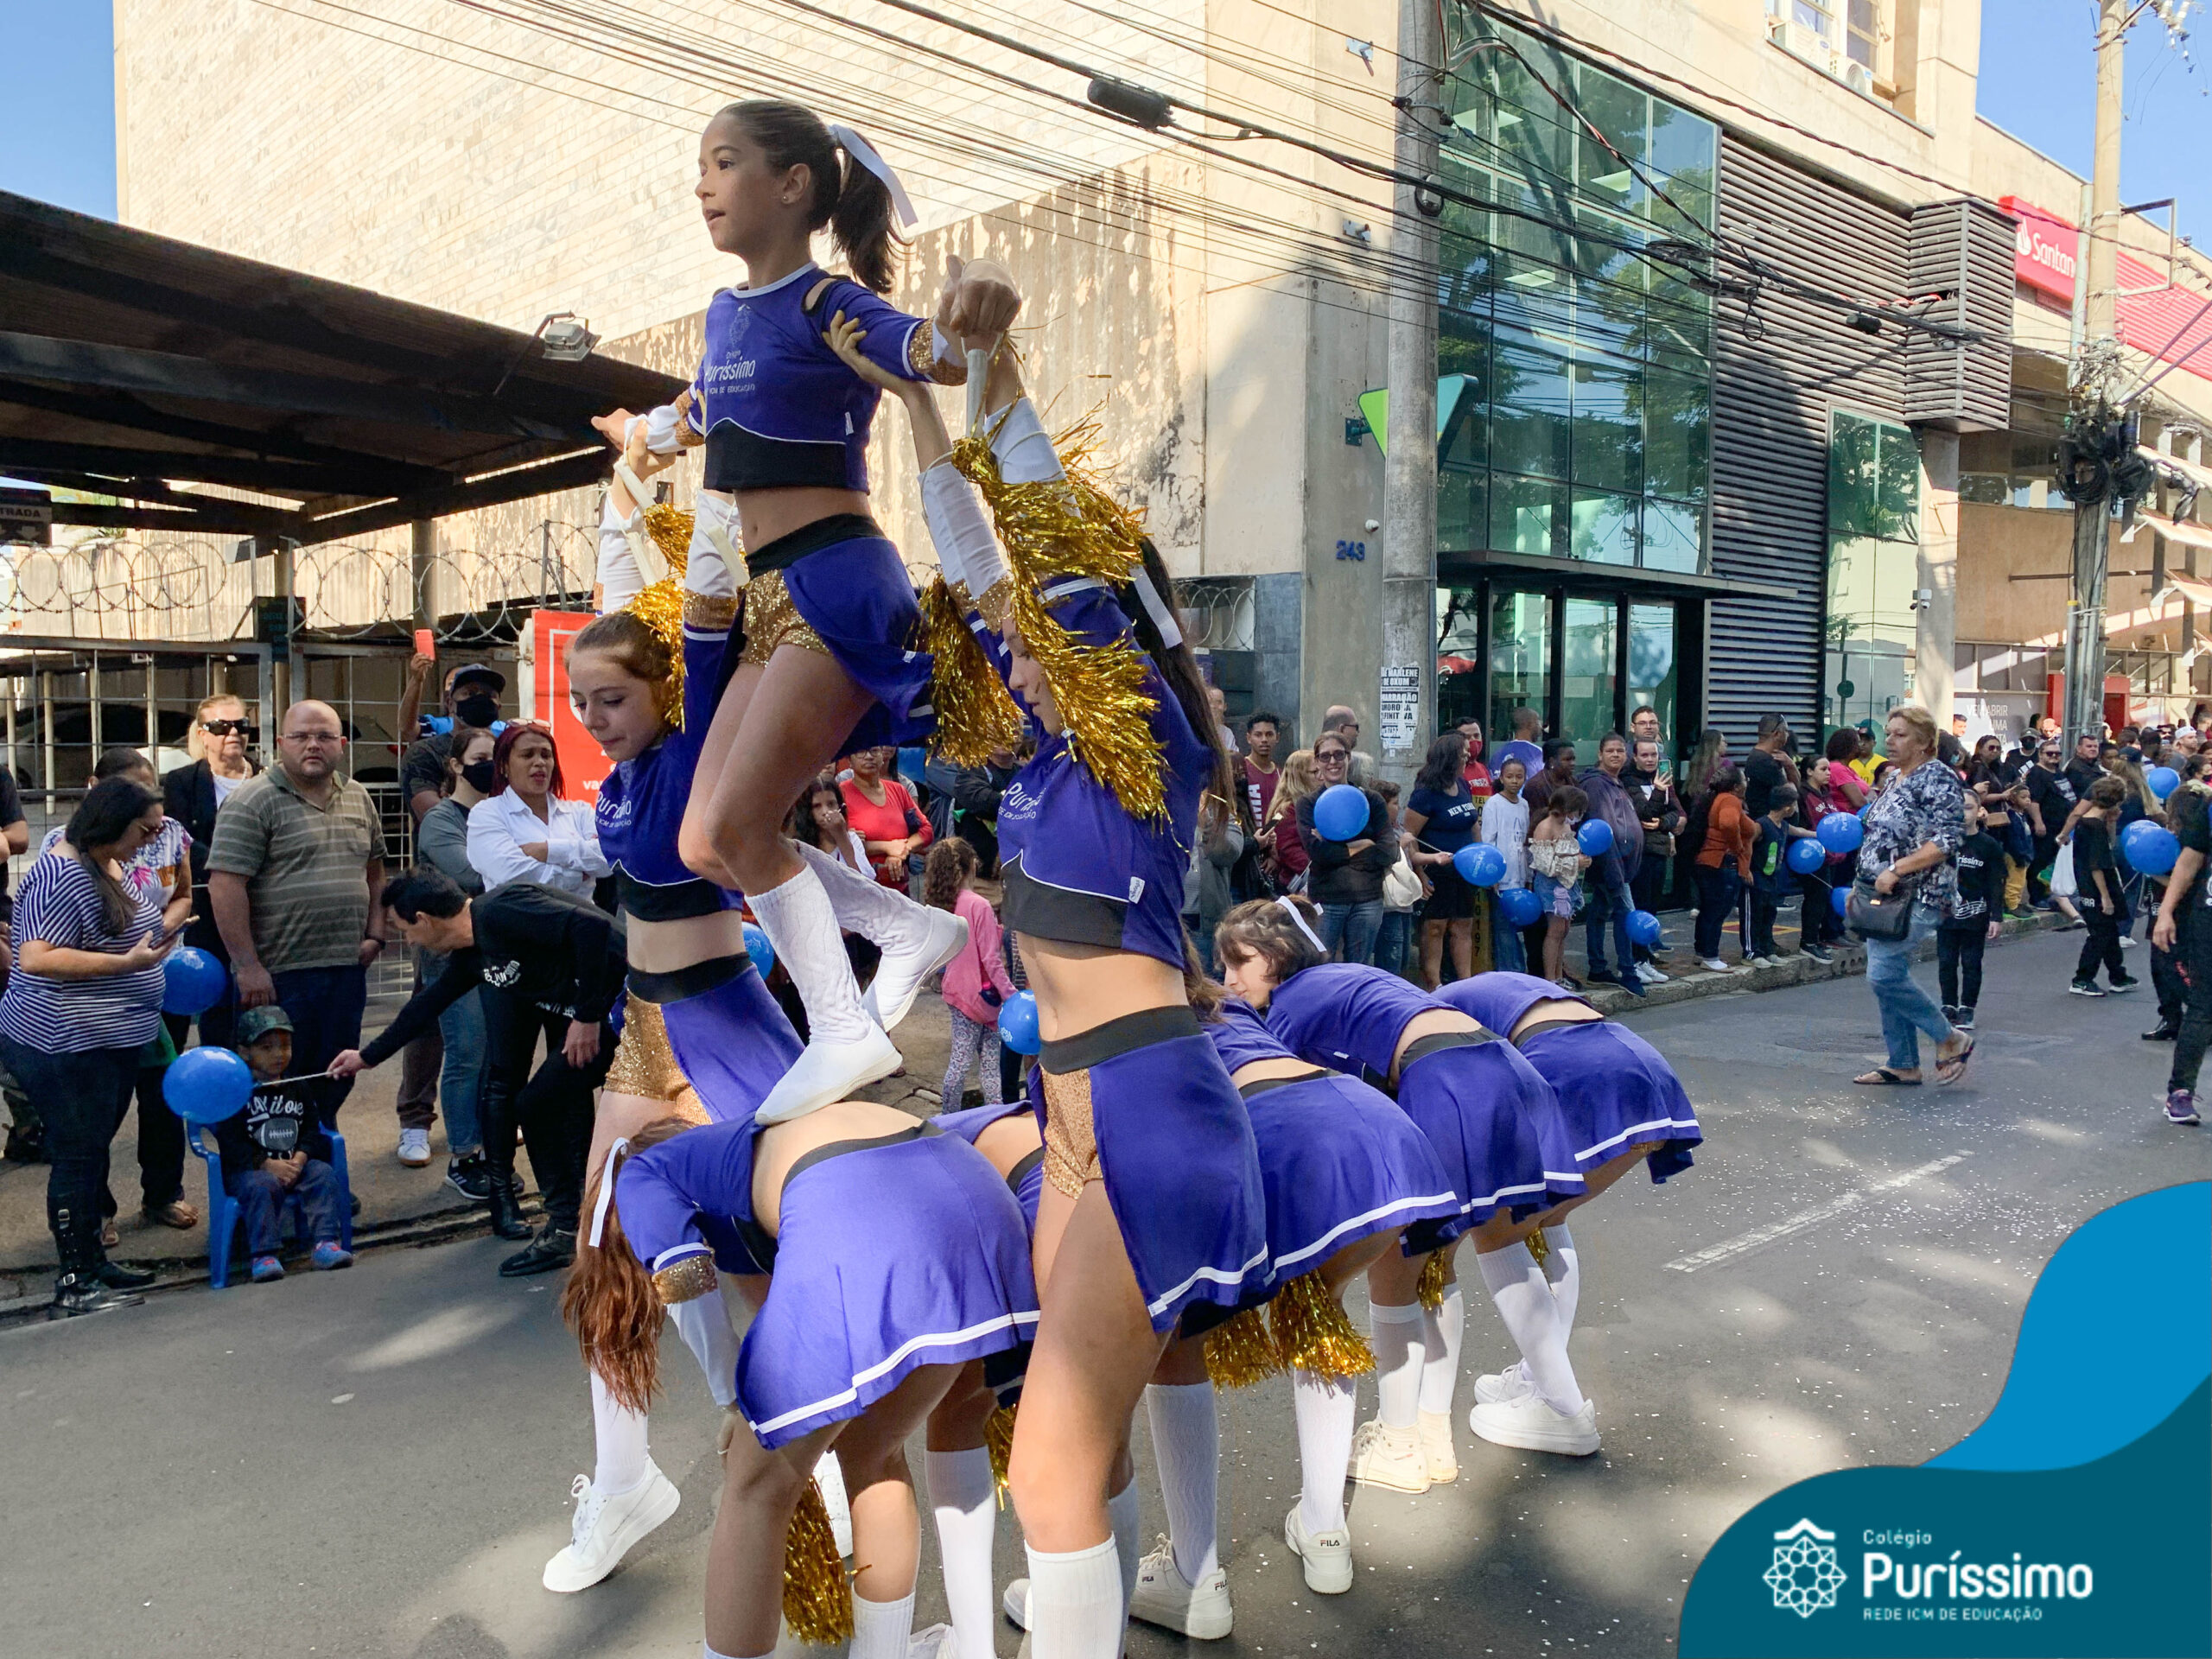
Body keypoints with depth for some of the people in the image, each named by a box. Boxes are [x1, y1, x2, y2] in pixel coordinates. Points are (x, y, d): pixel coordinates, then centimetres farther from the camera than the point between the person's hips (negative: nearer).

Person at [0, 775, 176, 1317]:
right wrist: (127, 963, -27)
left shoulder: (110, 867, 11)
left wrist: (154, 941, 12)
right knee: (78, 1156, -3)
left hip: (111, 1041, 10)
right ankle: (74, 1286, 4)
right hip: (67, 1045, -10)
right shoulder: (61, 875, -19)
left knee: (95, 1152, 16)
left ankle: (92, 1261, 27)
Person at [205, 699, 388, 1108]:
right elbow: (225, 886, -13)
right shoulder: (252, 802, -8)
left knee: (335, 1085, 13)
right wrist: (248, 966, -16)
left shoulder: (358, 799, 12)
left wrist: (375, 935, 9)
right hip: (278, 974, -6)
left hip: (347, 968, 6)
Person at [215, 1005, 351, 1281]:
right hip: (249, 1169, -4)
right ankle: (263, 1255, -32)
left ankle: (323, 1243, -26)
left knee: (323, 1175, -21)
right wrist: (268, 1164, -20)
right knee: (263, 1186, -34)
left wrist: (299, 1159, -11)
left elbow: (312, 1131, 9)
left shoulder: (299, 1087, 12)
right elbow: (230, 1142, -10)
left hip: (295, 1164, 4)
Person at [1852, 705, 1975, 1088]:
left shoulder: (1938, 781, -11)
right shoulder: (1896, 783, 15)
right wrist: (1863, 882, 17)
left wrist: (1896, 870, -24)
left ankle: (1951, 1039, 5)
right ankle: (1903, 1066, 17)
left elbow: (1944, 844, -20)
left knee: (1885, 976, -14)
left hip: (1916, 898, -9)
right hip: (1886, 897, 9)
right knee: (1889, 978, 9)